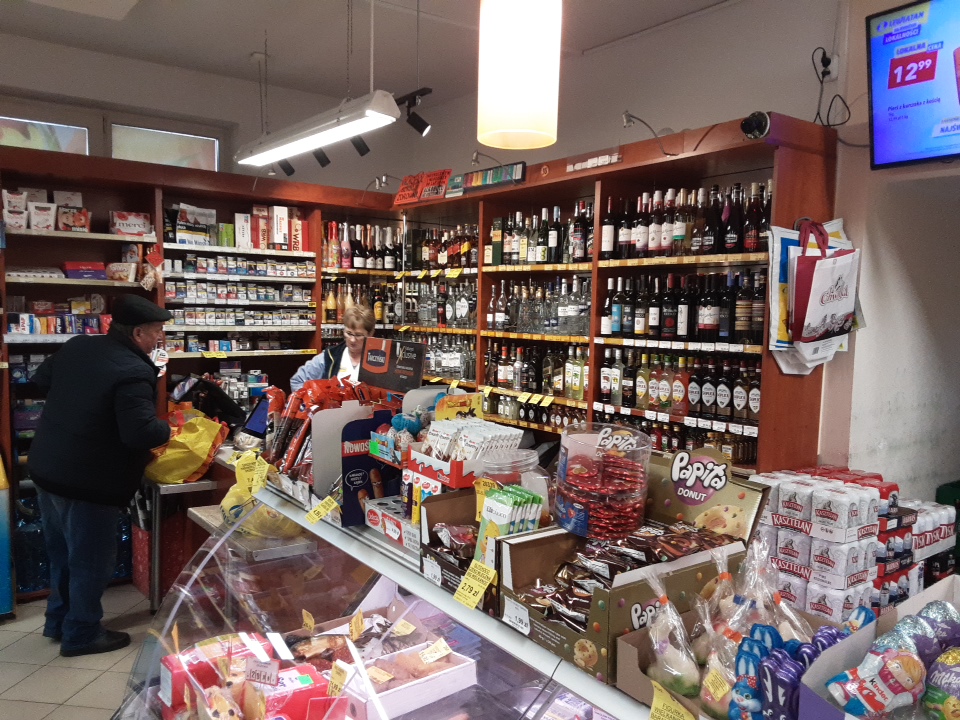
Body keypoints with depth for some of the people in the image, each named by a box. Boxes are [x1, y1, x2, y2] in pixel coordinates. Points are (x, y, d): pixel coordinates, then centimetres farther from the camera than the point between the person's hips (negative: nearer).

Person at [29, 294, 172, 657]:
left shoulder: (77, 346, 1)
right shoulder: (134, 373, -25)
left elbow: (41, 379, 17)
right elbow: (141, 433, -31)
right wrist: (166, 430, -11)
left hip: (46, 469, 9)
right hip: (89, 484, -9)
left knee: (61, 552, 25)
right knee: (91, 560, 10)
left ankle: (58, 621, 41)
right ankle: (82, 635, 24)